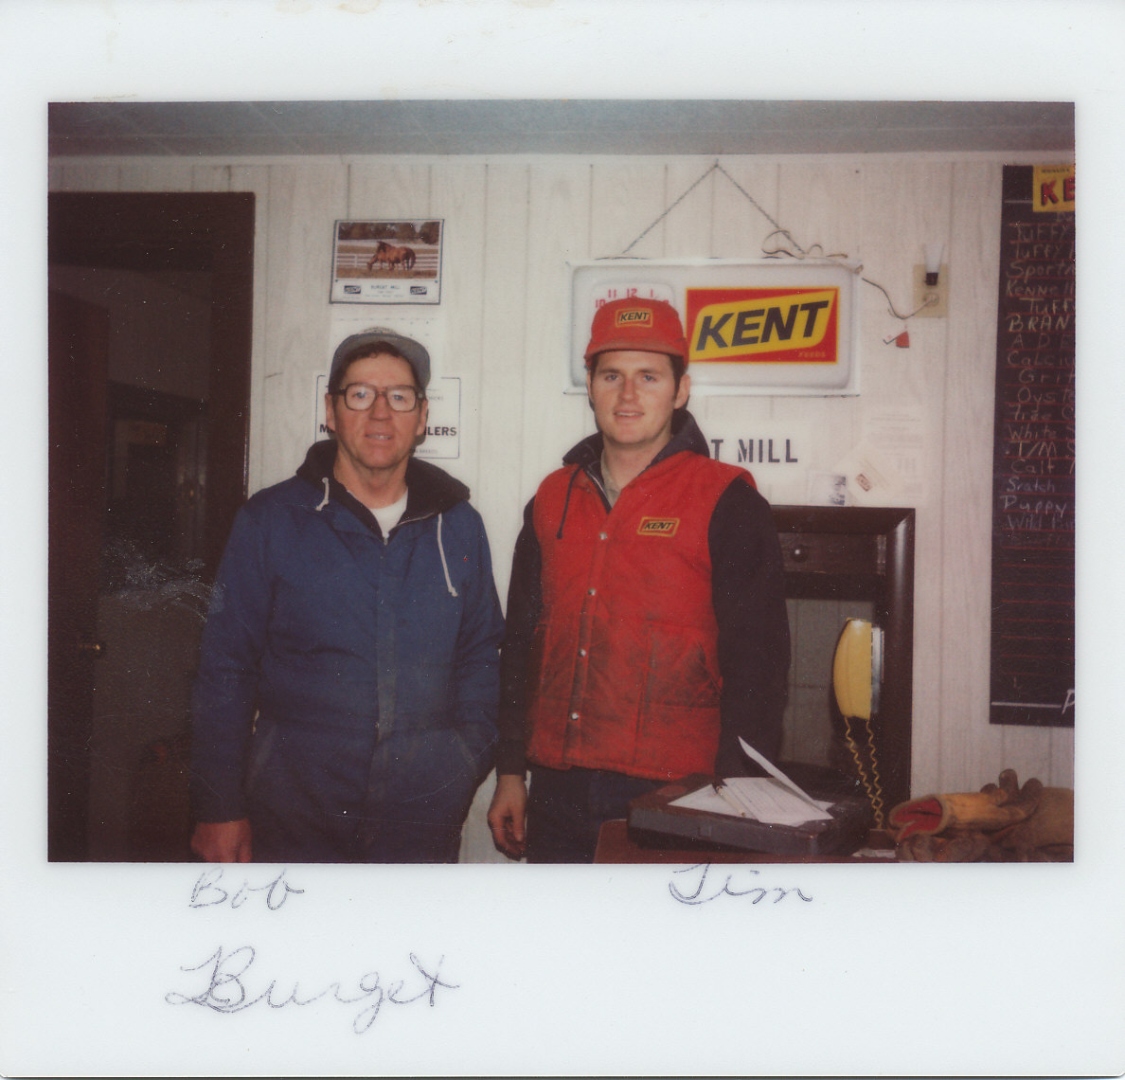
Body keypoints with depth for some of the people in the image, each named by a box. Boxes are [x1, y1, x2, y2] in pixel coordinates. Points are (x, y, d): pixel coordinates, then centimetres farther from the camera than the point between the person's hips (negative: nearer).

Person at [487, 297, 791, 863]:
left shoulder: (727, 504, -5)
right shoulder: (553, 500, 10)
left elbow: (757, 661, -7)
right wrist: (510, 773, 14)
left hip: (670, 797, -4)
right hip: (557, 792, 5)